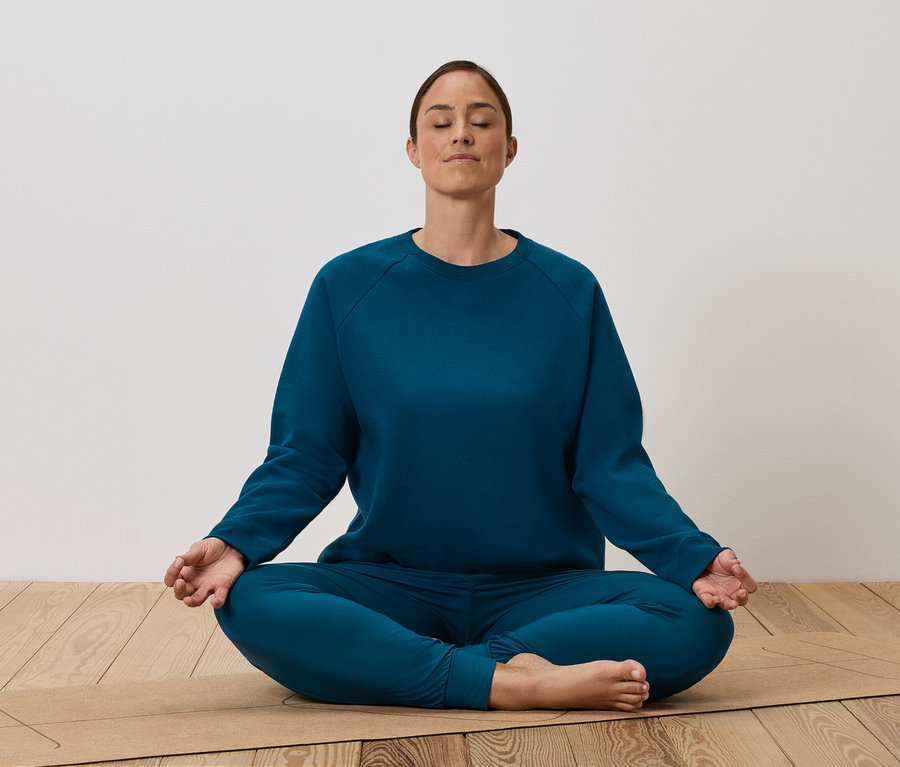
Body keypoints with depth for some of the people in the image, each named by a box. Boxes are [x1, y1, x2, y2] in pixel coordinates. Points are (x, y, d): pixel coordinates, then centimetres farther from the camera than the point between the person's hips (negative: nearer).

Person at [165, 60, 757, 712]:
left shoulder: (569, 292, 2)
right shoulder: (347, 287, 3)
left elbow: (609, 464, 1)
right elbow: (305, 456, 2)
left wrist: (693, 556, -15)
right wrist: (235, 542, -16)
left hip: (543, 585, 1)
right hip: (388, 581, 0)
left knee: (697, 623, -25)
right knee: (249, 602, -27)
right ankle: (512, 682, -24)